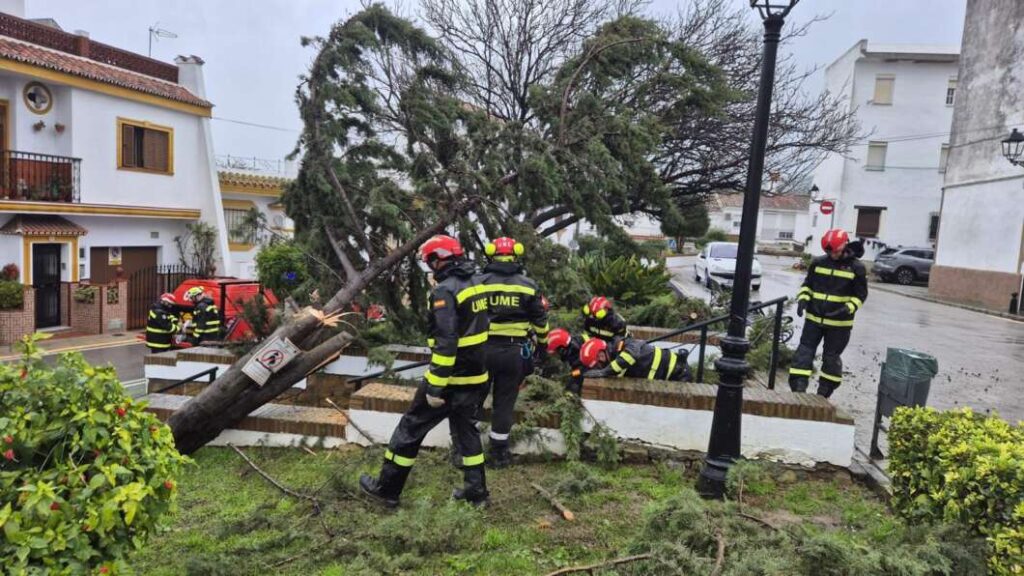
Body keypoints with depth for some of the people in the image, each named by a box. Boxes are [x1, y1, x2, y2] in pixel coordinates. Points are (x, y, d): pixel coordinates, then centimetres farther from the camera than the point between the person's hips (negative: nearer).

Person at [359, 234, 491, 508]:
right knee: (465, 428, 20)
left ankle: (387, 489, 18)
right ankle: (476, 491, 24)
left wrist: (435, 387, -22)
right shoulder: (476, 282, 7)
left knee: (411, 428, 7)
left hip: (452, 378, -8)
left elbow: (445, 343, -25)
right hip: (476, 375, 8)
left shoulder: (445, 290, -19)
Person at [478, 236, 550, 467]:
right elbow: (540, 320, 8)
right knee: (505, 402, 10)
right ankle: (498, 452, 18)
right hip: (514, 351, 1)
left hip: (483, 348, -1)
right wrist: (542, 346, 21)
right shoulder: (528, 285, 2)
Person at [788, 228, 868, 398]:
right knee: (804, 352, -2)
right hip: (814, 318, 3)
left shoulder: (856, 268, -6)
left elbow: (860, 295, -2)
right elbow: (807, 284, 12)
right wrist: (803, 299, -7)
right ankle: (798, 391, 0)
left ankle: (823, 395, 21)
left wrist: (848, 308, -20)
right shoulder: (818, 263, 2)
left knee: (831, 357, 8)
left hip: (839, 323, -2)